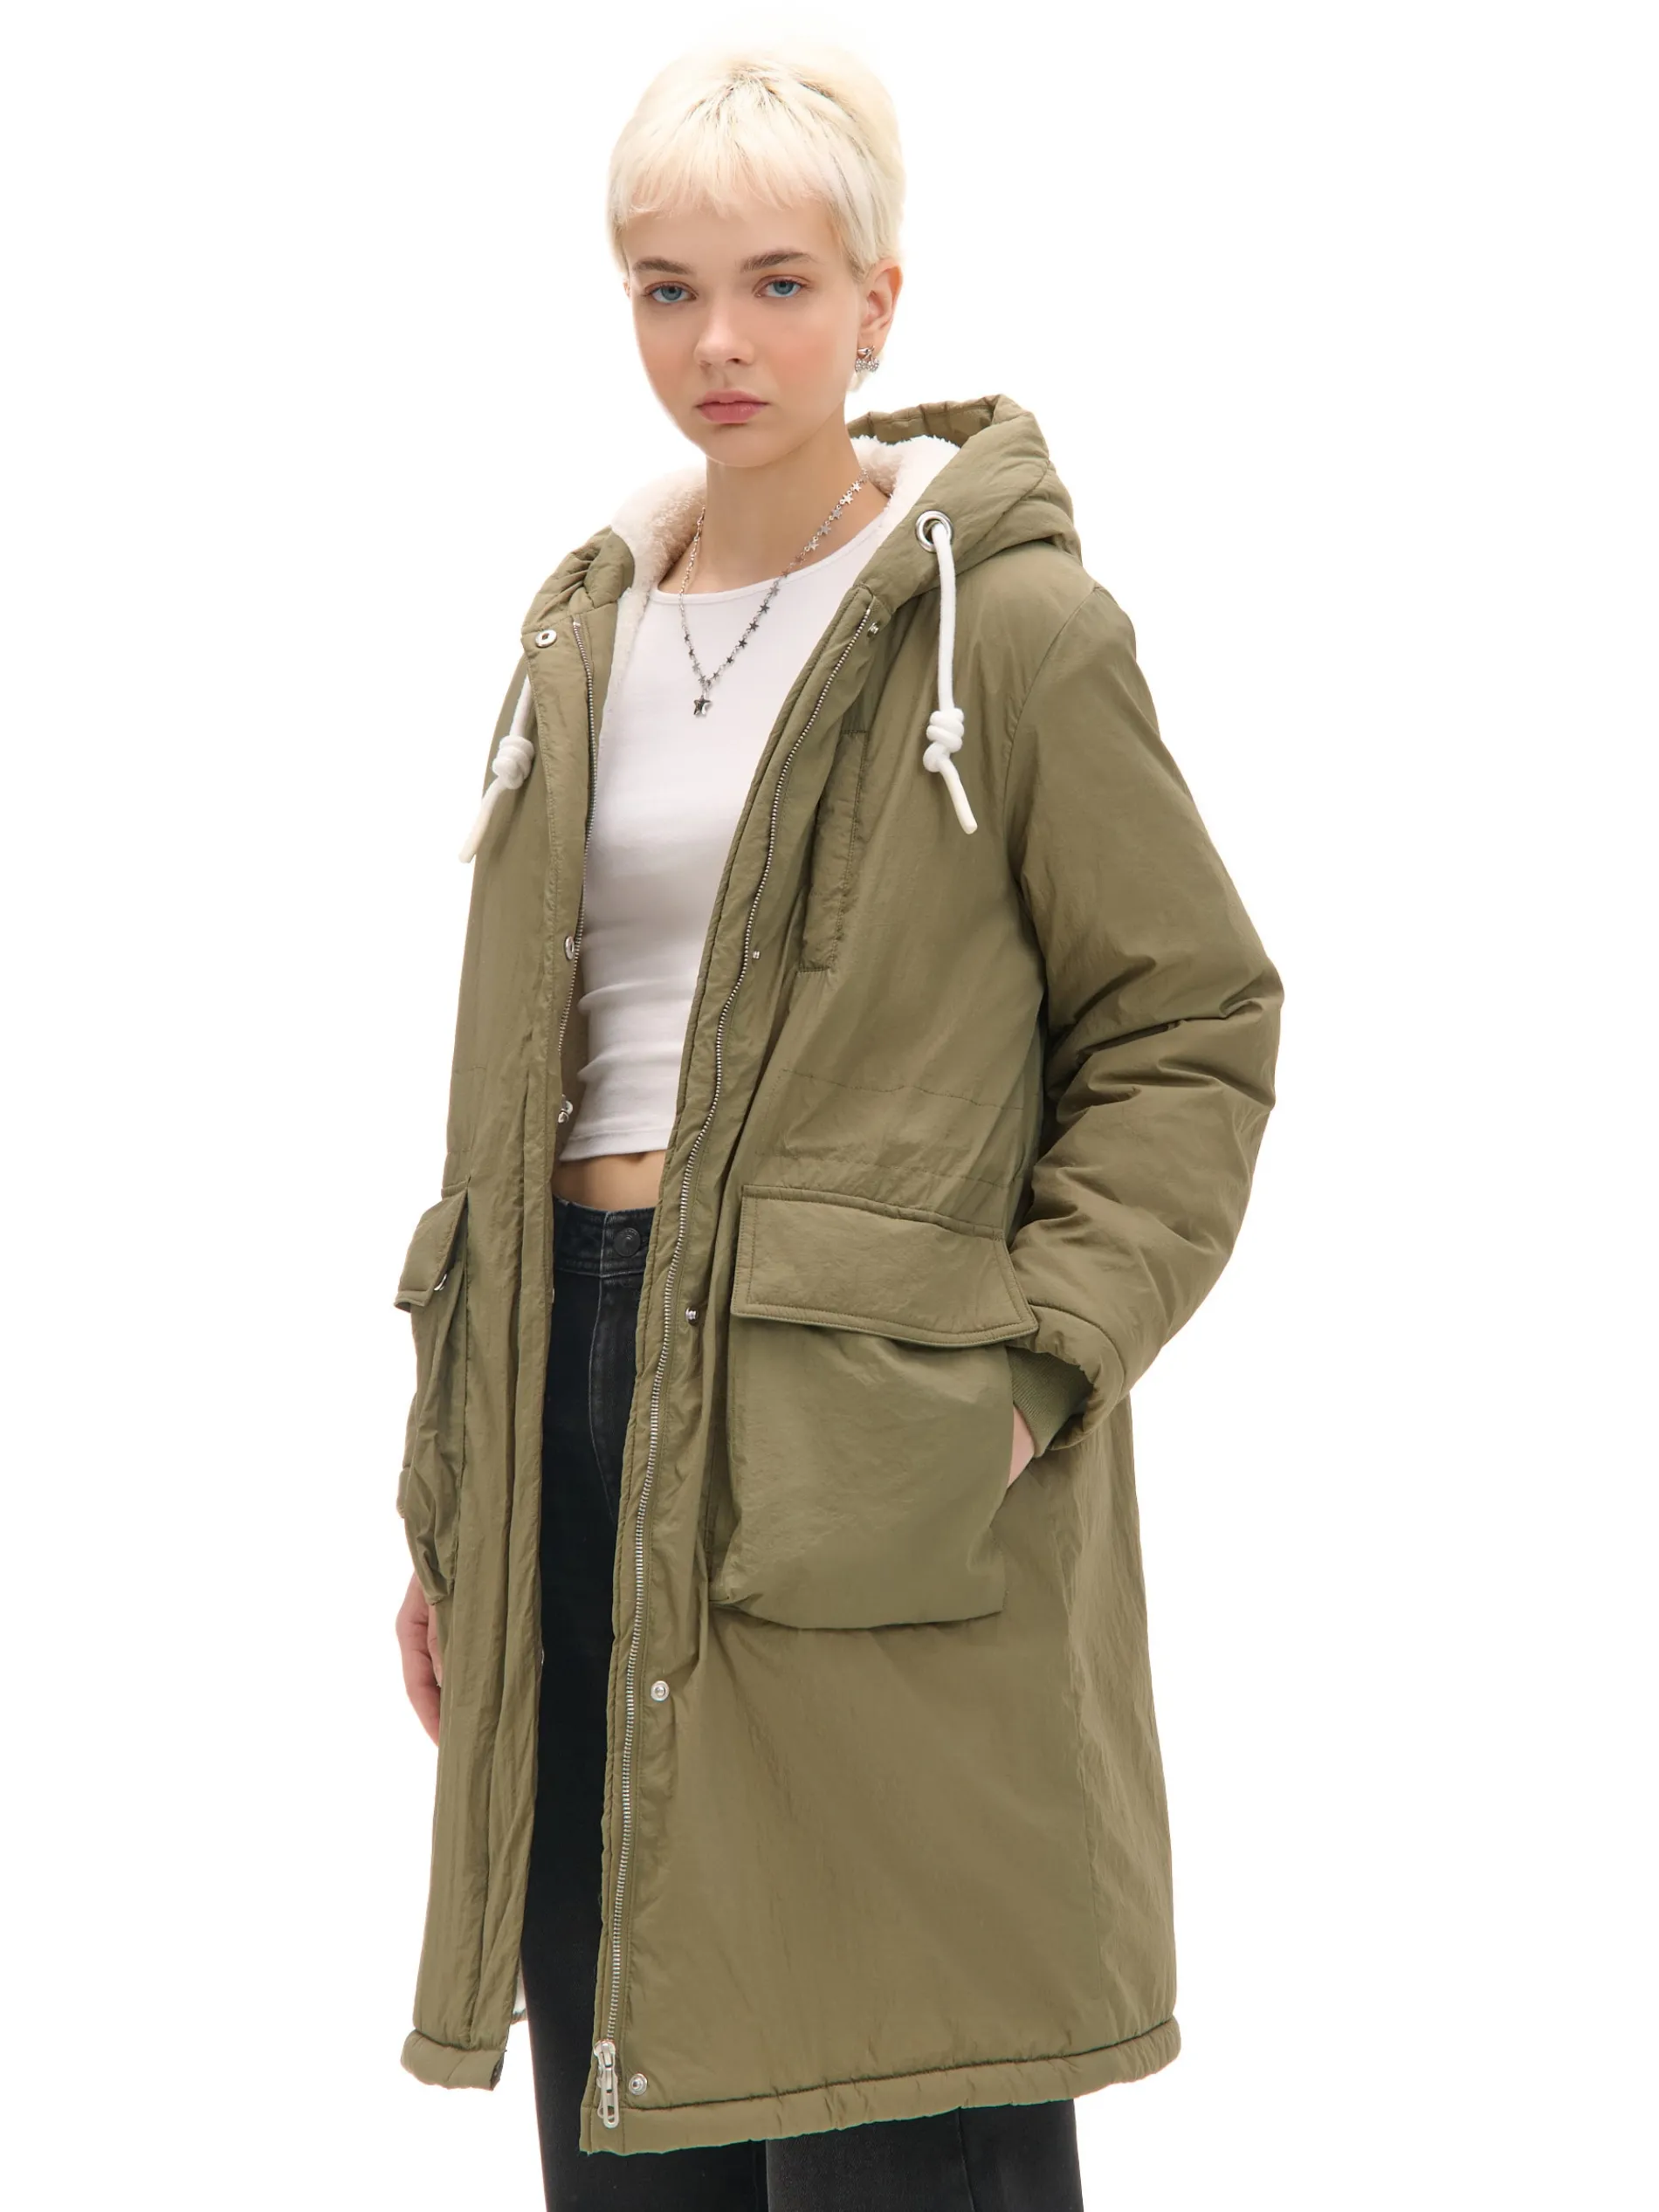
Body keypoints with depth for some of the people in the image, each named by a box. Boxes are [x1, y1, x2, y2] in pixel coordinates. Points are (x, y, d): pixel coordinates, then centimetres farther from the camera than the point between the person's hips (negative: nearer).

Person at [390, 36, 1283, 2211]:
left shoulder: (1013, 625, -6)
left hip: (872, 1439, -6)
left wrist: (1031, 1363, -15)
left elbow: (1193, 1029, -3)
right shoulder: (585, 634, 13)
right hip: (590, 1388, 6)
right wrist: (451, 1506, 14)